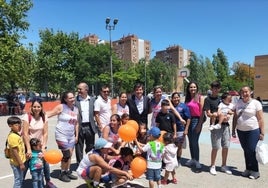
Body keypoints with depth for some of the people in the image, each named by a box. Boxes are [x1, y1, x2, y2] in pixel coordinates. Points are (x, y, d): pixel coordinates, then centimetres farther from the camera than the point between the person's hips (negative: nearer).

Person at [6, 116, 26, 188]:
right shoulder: (13, 136, -24)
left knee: (20, 179, 20)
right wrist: (21, 163, -21)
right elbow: (15, 151, -24)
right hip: (17, 163, -9)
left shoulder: (16, 134, 6)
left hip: (19, 162, 9)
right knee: (18, 180, 4)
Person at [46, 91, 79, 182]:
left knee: (70, 154, 11)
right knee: (66, 154, -5)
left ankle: (68, 172, 27)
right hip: (61, 135, -6)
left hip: (71, 135, 6)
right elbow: (49, 114, -11)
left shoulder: (76, 109, 6)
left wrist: (76, 135, 11)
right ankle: (62, 173, 16)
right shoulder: (61, 107, -10)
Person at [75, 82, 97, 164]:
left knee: (90, 148, 14)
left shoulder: (92, 99, 5)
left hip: (90, 127, 2)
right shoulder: (75, 100, -2)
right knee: (79, 148, 9)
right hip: (79, 127, -2)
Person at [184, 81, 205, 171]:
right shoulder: (187, 98, 10)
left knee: (195, 141, -6)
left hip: (196, 120, -5)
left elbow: (202, 112, -8)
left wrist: (199, 124, -12)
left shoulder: (200, 97, -5)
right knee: (190, 141, 12)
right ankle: (192, 159, 26)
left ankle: (197, 162, 4)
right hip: (188, 120, 5)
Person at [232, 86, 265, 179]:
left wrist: (262, 133, -9)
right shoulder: (238, 103, 7)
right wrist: (233, 130, 9)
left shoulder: (256, 103, -4)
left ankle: (255, 171, 13)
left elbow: (260, 119, -6)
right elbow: (235, 117, 11)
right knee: (246, 150, 11)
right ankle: (248, 169, 24)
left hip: (253, 131, -4)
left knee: (251, 151, -3)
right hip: (241, 131, 4)